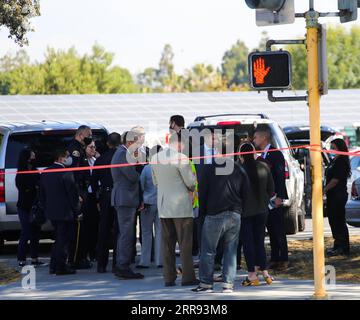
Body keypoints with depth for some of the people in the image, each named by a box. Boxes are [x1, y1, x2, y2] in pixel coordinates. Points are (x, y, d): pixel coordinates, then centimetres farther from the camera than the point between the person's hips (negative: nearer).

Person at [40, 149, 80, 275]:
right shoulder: (66, 173, -16)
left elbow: (42, 193, 13)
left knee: (58, 238, 19)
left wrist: (46, 208, 19)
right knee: (63, 240, 0)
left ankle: (54, 266, 21)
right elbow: (73, 193, -14)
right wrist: (77, 210, -5)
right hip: (65, 212, -7)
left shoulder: (45, 173, 7)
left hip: (51, 211, 7)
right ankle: (61, 267, 2)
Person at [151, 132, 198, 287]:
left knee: (167, 243, 7)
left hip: (163, 206, 5)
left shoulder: (155, 158, 6)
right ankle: (188, 277, 0)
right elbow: (191, 182, -10)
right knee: (185, 243, 0)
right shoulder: (181, 158, -13)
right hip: (181, 205, -5)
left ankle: (169, 278, 7)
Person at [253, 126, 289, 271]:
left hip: (274, 198, -7)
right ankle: (274, 259, 11)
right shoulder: (261, 156, 14)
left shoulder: (276, 154, -8)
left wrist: (279, 197, -19)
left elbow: (280, 176, -14)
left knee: (279, 230, -5)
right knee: (271, 230, 8)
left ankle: (283, 260, -2)